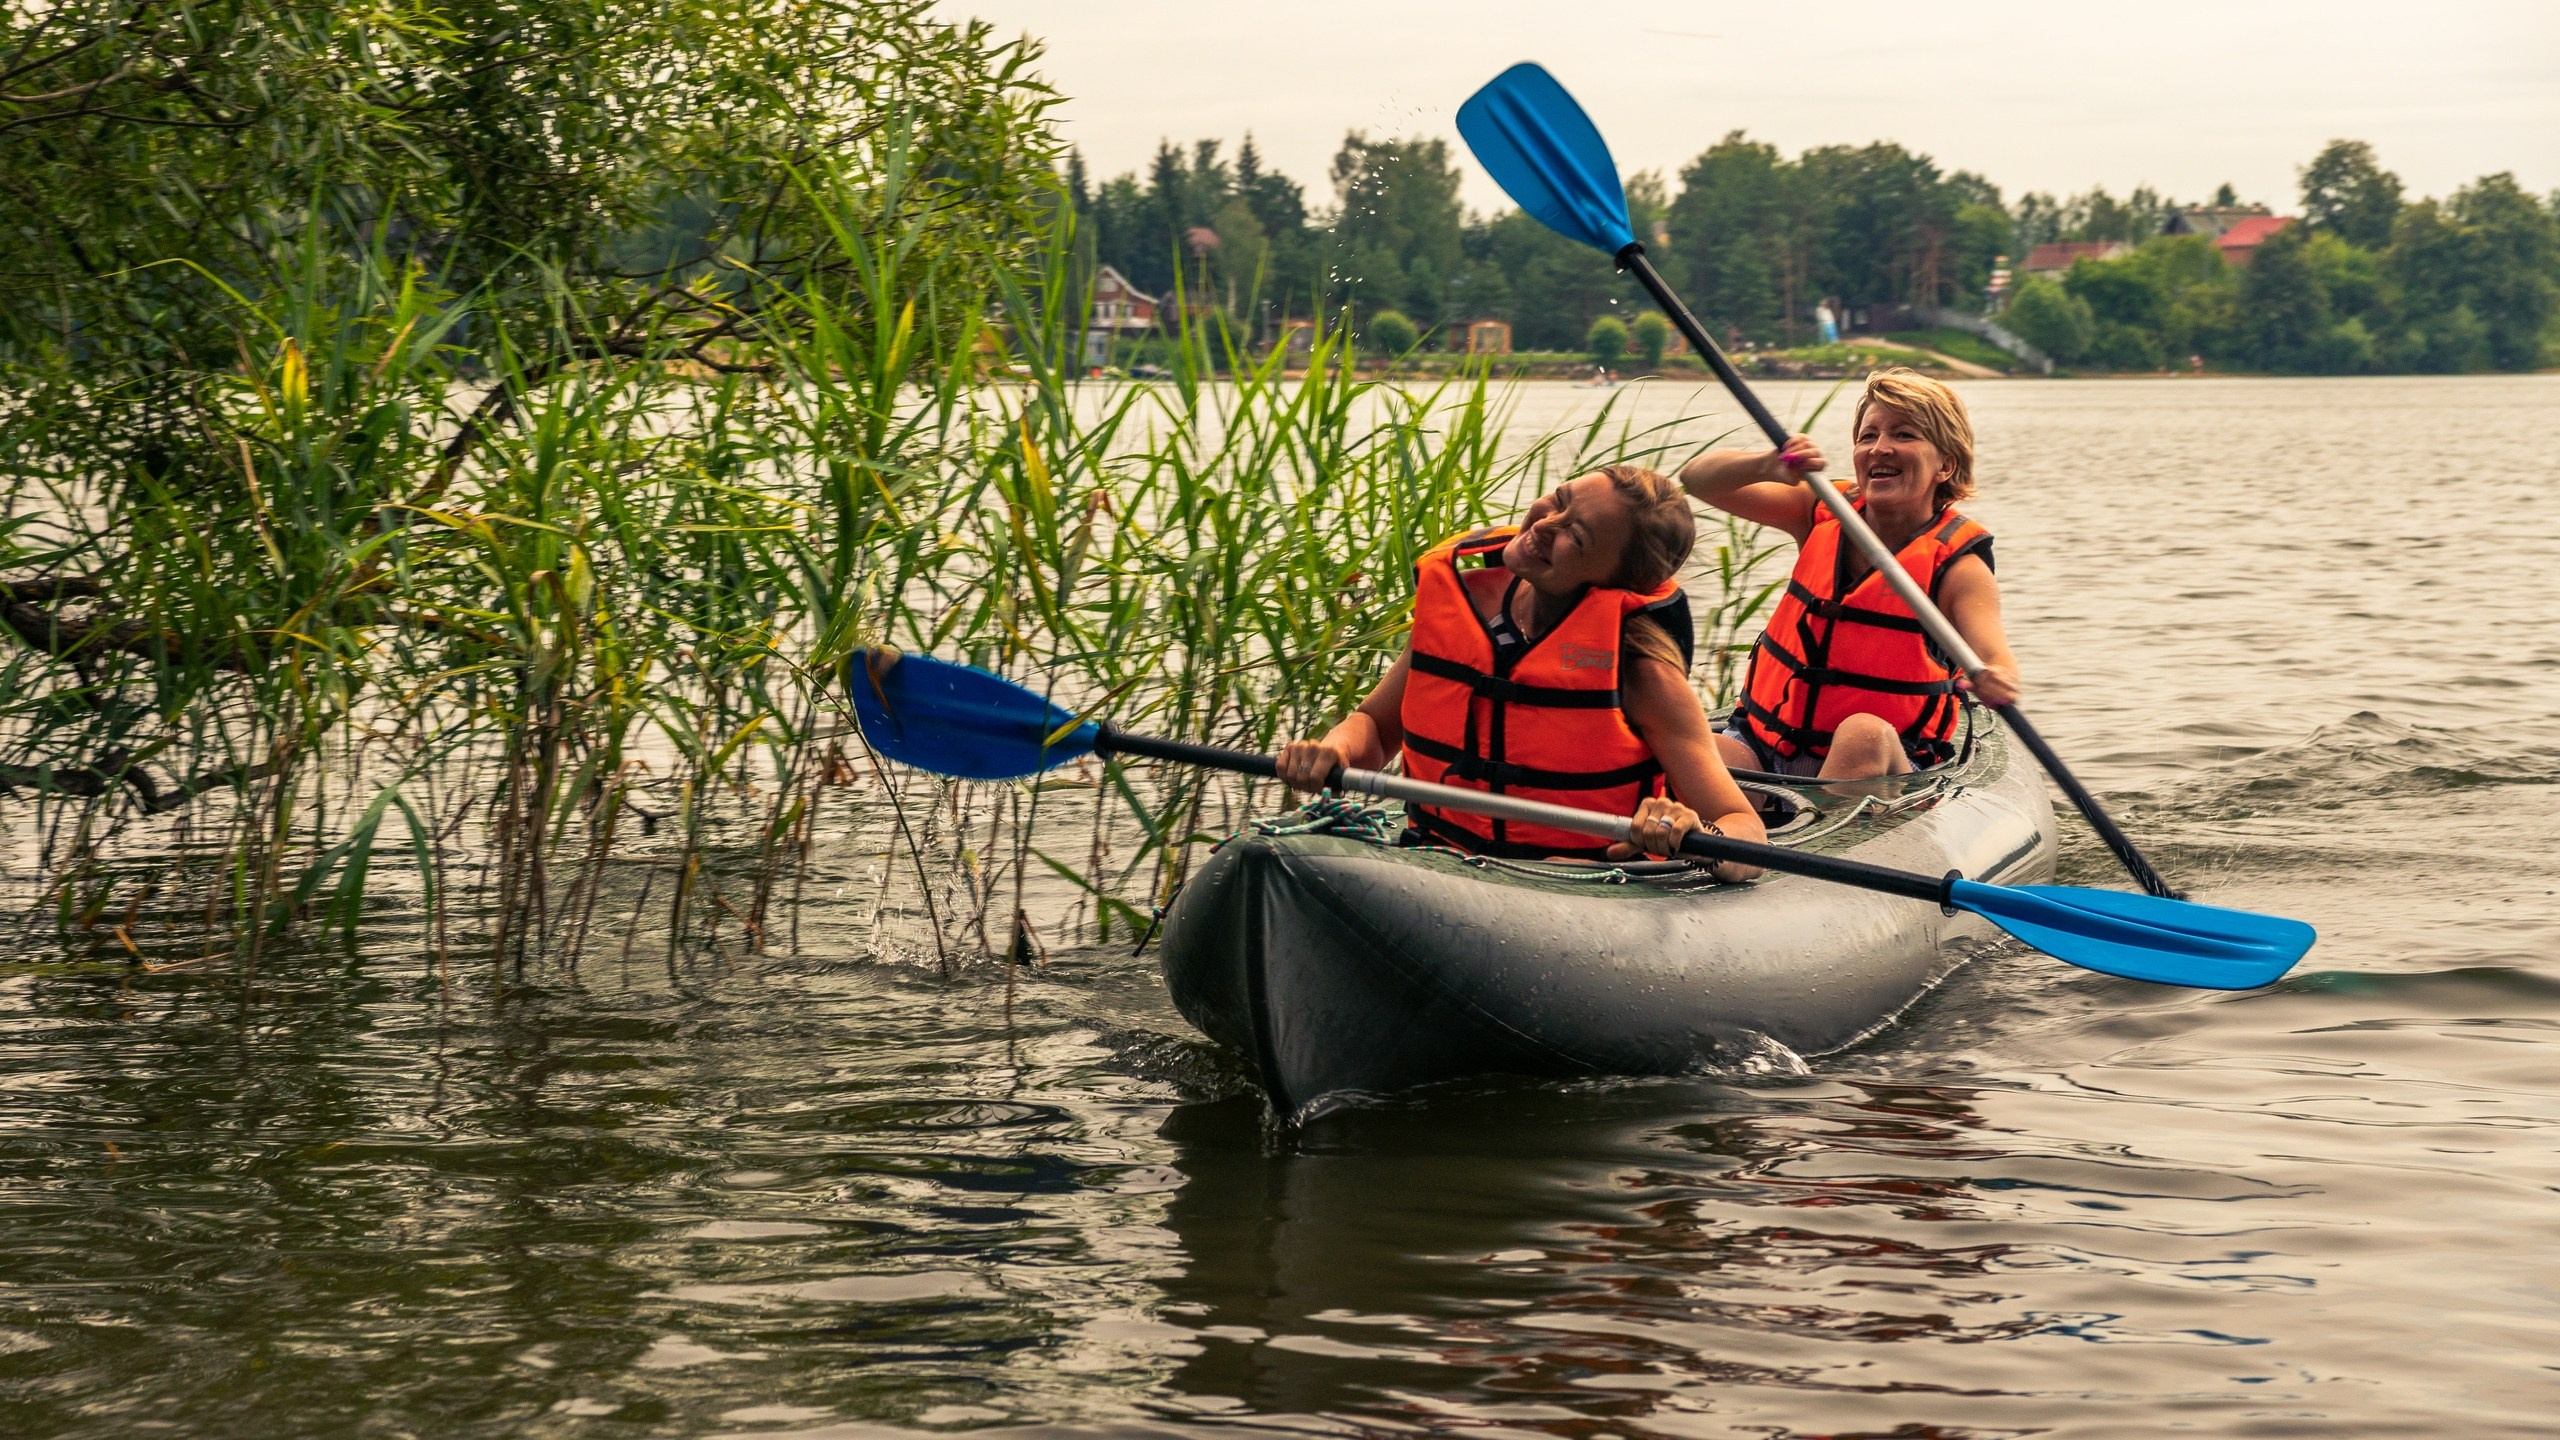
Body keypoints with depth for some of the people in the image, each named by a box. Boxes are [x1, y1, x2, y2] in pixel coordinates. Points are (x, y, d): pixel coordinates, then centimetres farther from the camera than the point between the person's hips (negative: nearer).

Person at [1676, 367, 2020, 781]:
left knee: (1864, 735, -38)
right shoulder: (1824, 514, 8)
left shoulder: (1957, 564, -5)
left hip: (1878, 764, -4)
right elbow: (1696, 479, 3)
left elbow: (1992, 653, -21)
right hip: (1766, 746, 4)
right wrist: (1768, 466, -20)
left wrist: (1998, 682, -48)